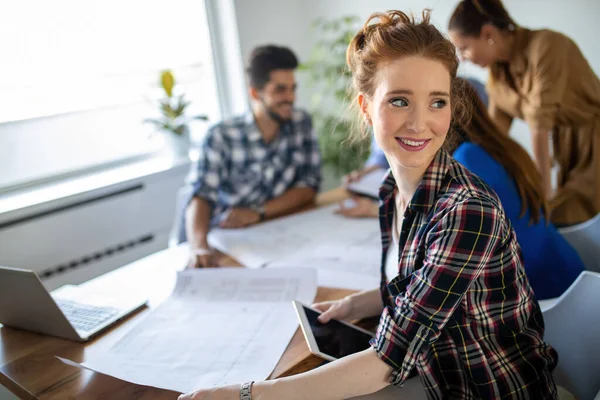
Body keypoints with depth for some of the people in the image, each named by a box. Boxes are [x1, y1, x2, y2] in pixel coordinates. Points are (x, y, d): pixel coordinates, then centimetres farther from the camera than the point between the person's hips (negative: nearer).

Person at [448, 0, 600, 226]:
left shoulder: (545, 46, -23)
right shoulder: (497, 75, -2)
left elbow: (539, 126, -24)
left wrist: (543, 193, -22)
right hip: (569, 147, 6)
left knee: (565, 223, -13)